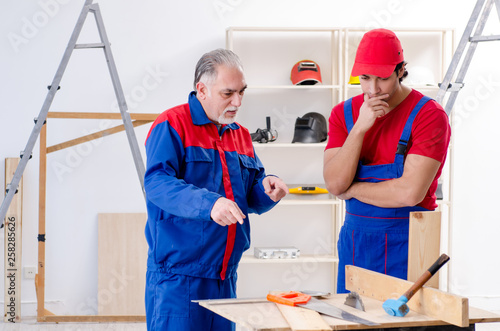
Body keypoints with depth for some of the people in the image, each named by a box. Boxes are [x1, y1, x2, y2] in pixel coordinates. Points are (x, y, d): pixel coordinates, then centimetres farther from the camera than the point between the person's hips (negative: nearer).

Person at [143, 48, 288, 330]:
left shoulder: (240, 135, 16)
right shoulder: (172, 125, -6)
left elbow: (251, 199, 17)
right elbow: (157, 183, -20)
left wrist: (266, 189, -7)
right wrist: (208, 203, -34)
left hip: (225, 276, 7)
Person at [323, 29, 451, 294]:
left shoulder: (428, 115, -11)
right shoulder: (344, 113, 5)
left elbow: (410, 192, -20)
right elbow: (334, 184, -7)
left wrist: (352, 189, -7)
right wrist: (360, 127, -17)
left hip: (407, 243, -4)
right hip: (354, 242, 4)